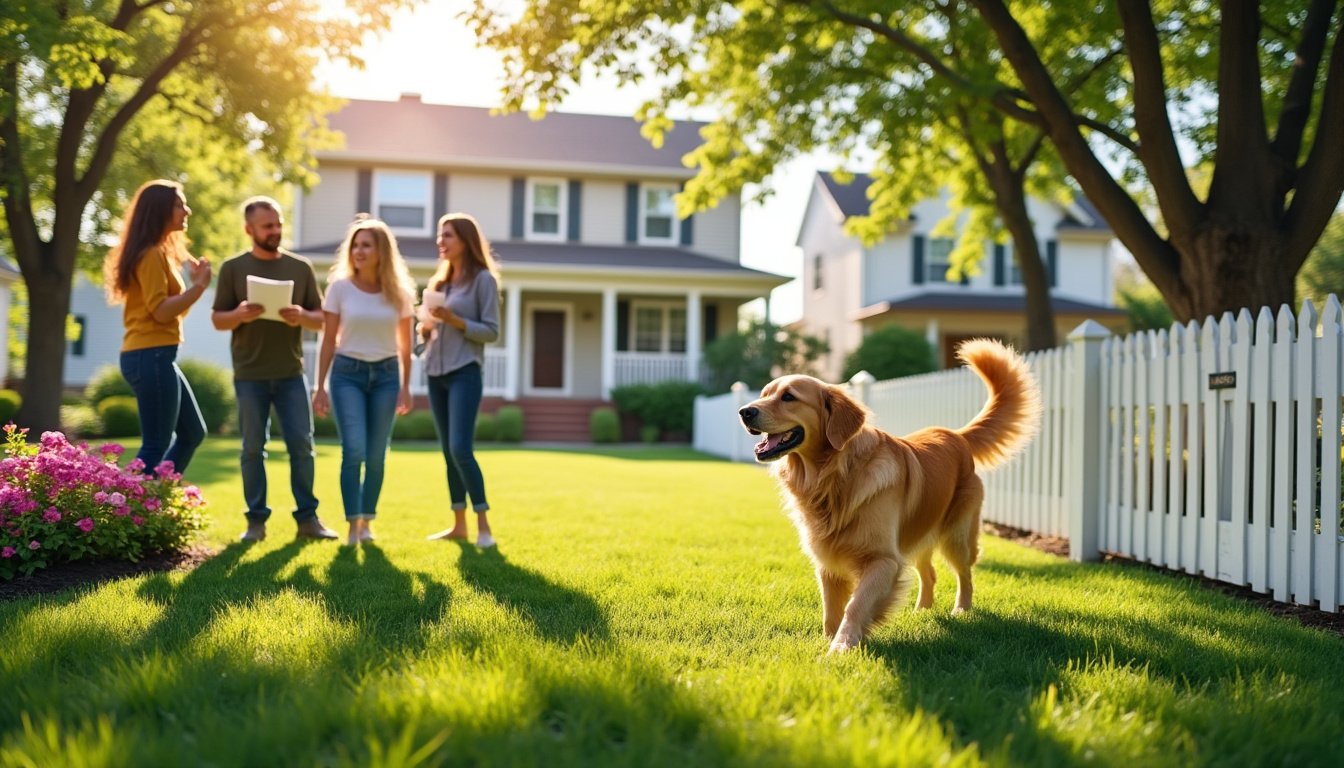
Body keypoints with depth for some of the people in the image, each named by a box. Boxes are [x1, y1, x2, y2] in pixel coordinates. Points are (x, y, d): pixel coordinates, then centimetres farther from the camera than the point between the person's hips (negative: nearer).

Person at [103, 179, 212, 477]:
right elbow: (161, 311, -20)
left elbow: (175, 310, 19)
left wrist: (196, 284, 10)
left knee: (193, 433, 16)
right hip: (151, 357, -11)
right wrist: (198, 287, -15)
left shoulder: (160, 253, 18)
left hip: (156, 357, 11)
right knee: (156, 445, -7)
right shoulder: (151, 254, -12)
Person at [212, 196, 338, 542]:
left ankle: (307, 517, 7)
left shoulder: (301, 267, 6)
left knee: (302, 445, 0)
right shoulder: (233, 268, 2)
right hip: (249, 376, -1)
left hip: (291, 373, 1)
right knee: (253, 448, 4)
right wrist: (239, 315, -20)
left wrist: (302, 316, -15)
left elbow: (321, 319, 7)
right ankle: (257, 520, 11)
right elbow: (217, 320, 2)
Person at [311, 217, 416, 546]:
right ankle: (353, 525, -7)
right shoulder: (340, 287, -2)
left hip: (386, 374, 2)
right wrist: (320, 386, -1)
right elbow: (329, 341, 1)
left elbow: (405, 345, 9)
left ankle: (367, 522, 16)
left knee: (376, 454, 4)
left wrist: (405, 387, 4)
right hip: (348, 373, -2)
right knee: (354, 449, -13)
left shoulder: (399, 292, 3)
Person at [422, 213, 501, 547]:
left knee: (461, 449, -14)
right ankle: (459, 525, 13)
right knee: (448, 452, 7)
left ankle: (483, 525, -6)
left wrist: (454, 320, -19)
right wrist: (425, 327, -1)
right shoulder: (438, 281, 16)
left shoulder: (483, 279, -4)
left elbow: (491, 331, -8)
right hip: (436, 374, 7)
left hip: (465, 374, -7)